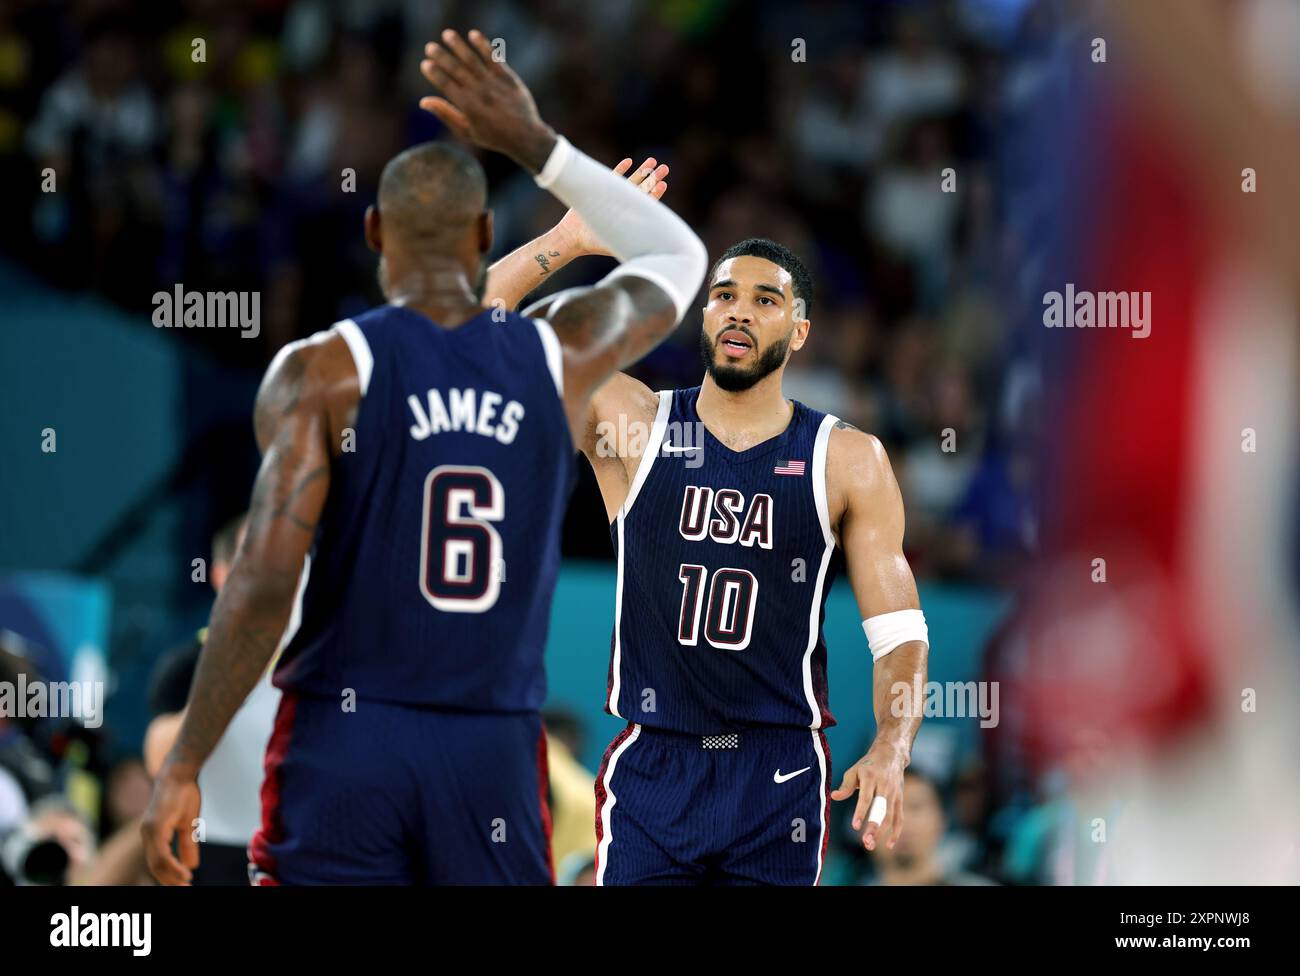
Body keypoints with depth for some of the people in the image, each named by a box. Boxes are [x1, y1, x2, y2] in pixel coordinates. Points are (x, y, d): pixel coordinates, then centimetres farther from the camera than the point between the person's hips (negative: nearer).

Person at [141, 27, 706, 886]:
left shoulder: (322, 372, -5)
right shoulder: (560, 358, 4)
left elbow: (266, 582, -13)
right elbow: (679, 259, 25)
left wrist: (184, 767, -9)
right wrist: (536, 145, 22)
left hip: (343, 742, -2)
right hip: (494, 750, 2)